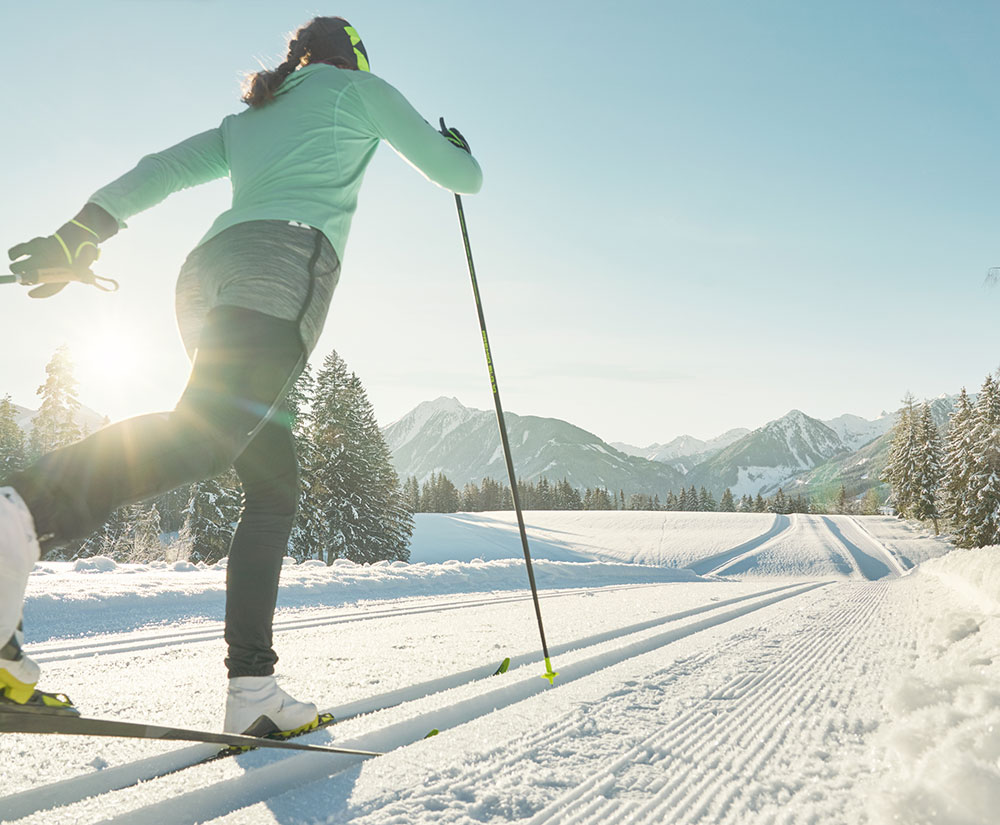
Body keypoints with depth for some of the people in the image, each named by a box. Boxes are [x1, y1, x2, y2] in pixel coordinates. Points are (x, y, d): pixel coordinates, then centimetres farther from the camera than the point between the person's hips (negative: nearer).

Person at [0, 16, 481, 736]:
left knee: (273, 482, 4)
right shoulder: (359, 88, 23)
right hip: (288, 257, -7)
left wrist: (82, 231, 15)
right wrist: (460, 149, 46)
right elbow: (459, 176, 23)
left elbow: (161, 170, 22)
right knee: (204, 435, -28)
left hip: (205, 271, 7)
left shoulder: (246, 121, 36)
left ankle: (253, 689, -2)